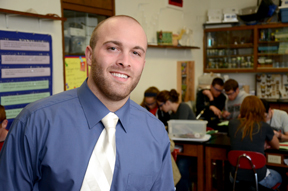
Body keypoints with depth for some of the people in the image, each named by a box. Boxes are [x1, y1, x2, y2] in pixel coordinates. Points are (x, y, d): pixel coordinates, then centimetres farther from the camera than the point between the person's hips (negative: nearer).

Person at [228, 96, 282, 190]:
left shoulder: (232, 124, -6)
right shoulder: (265, 127, -12)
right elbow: (276, 146, 8)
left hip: (236, 176, 2)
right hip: (259, 178, -2)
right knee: (279, 177, 32)